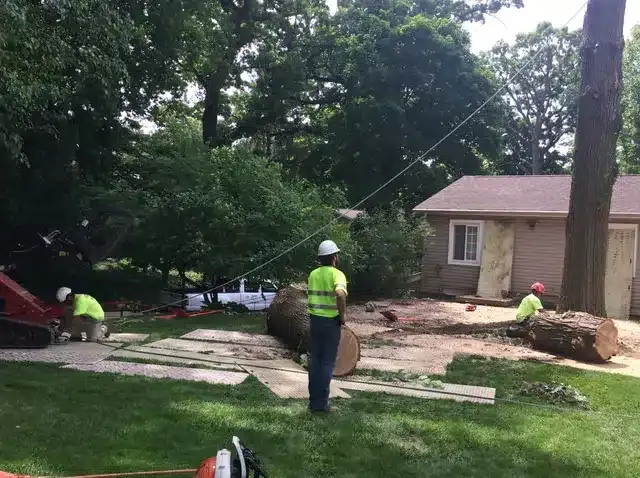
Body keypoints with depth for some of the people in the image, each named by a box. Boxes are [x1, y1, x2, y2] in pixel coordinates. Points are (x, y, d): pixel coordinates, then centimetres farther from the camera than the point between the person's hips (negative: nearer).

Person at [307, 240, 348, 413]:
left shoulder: (313, 274, 6)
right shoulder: (337, 274, -13)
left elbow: (311, 296, 12)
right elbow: (340, 294, -32)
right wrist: (343, 314, -19)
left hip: (315, 319, 6)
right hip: (331, 322, -6)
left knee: (315, 360, 13)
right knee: (327, 363, 3)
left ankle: (313, 400, 19)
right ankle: (321, 403, 6)